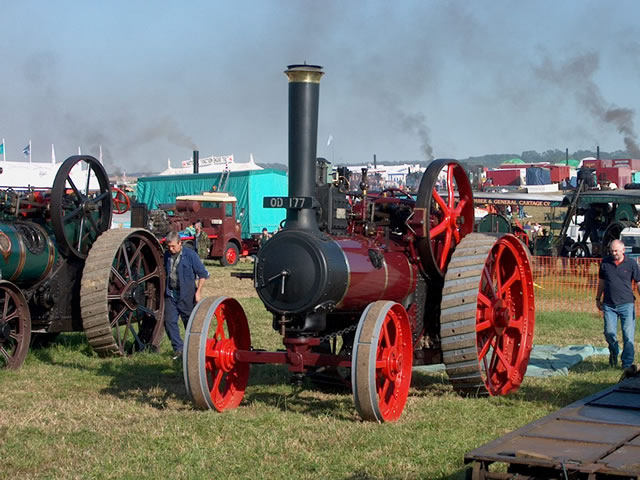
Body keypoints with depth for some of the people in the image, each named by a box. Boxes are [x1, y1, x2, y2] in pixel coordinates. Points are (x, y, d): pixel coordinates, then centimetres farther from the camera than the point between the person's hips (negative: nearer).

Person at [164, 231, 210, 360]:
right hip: (170, 295, 4)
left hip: (186, 295, -4)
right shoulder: (167, 255, 5)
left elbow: (203, 274, -4)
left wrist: (198, 292, -8)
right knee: (169, 321, -5)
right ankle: (178, 348, 5)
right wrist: (164, 290, 14)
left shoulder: (190, 255, -9)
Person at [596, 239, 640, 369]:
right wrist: (598, 299, 20)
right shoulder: (605, 262, 5)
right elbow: (601, 281, 16)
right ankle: (614, 352, 28)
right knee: (609, 332, -3)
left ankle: (627, 364, 8)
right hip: (609, 305, 2)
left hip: (627, 304, -2)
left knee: (628, 335, -3)